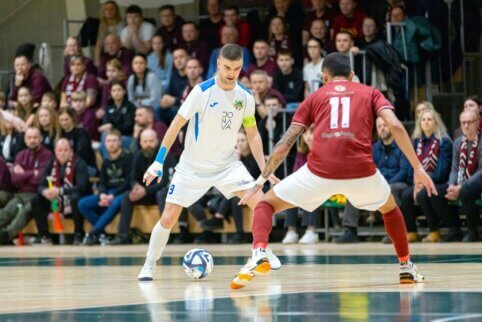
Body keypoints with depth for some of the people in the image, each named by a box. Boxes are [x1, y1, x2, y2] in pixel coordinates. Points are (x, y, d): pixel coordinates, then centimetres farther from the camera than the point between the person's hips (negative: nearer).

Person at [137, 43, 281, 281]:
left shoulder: (245, 97, -5)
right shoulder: (202, 91, -16)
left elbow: (252, 134, 8)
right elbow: (176, 125, -11)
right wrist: (158, 162, -13)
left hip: (227, 163, 3)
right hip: (193, 166, -3)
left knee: (259, 202, -16)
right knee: (168, 218, -8)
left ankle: (263, 252, 6)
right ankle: (149, 265, 13)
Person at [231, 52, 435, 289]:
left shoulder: (314, 98, 21)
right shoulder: (370, 93, 21)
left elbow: (286, 143, 15)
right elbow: (395, 126, 3)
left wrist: (261, 181, 21)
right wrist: (417, 167, 5)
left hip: (319, 171, -1)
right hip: (361, 171, 1)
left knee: (267, 204, 18)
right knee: (389, 208, 33)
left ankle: (259, 254, -8)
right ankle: (406, 267, 33)